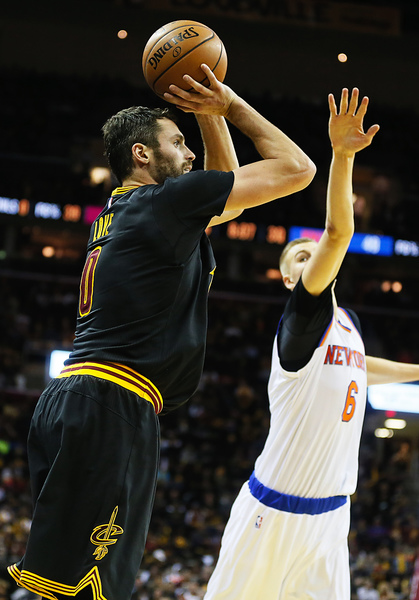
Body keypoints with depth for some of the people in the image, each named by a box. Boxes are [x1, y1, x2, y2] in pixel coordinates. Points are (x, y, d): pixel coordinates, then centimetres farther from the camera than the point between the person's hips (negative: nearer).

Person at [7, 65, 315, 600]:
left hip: (68, 397, 10)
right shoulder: (165, 198, -2)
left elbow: (227, 190, 40)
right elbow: (296, 169, 0)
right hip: (112, 404, -10)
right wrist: (232, 105, 10)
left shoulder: (120, 211, 24)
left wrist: (211, 115, 30)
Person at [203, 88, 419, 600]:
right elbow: (337, 233, -29)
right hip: (276, 511, -7)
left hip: (331, 513, 8)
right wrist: (341, 155, -41)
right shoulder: (304, 316, -12)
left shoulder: (348, 322, 12)